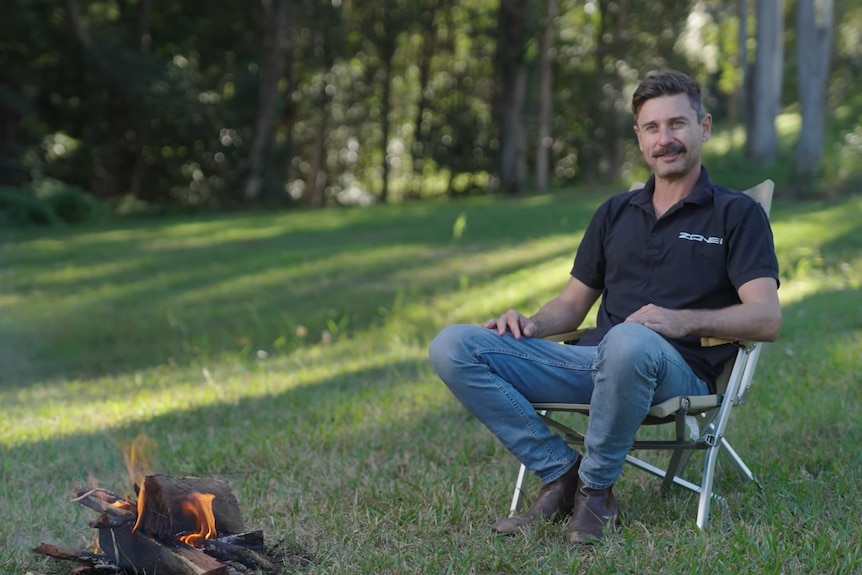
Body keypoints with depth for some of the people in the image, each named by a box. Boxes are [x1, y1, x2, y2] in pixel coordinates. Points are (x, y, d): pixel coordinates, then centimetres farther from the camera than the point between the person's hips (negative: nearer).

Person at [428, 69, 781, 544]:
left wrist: (683, 320, -24)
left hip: (676, 371, -5)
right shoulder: (615, 213, 23)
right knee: (452, 347, -14)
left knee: (629, 342, -43)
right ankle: (559, 472, -12)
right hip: (591, 361, 5)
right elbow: (573, 304, 23)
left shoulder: (738, 214, 6)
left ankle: (595, 488, -19)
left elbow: (766, 319, -7)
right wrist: (531, 323, 0)